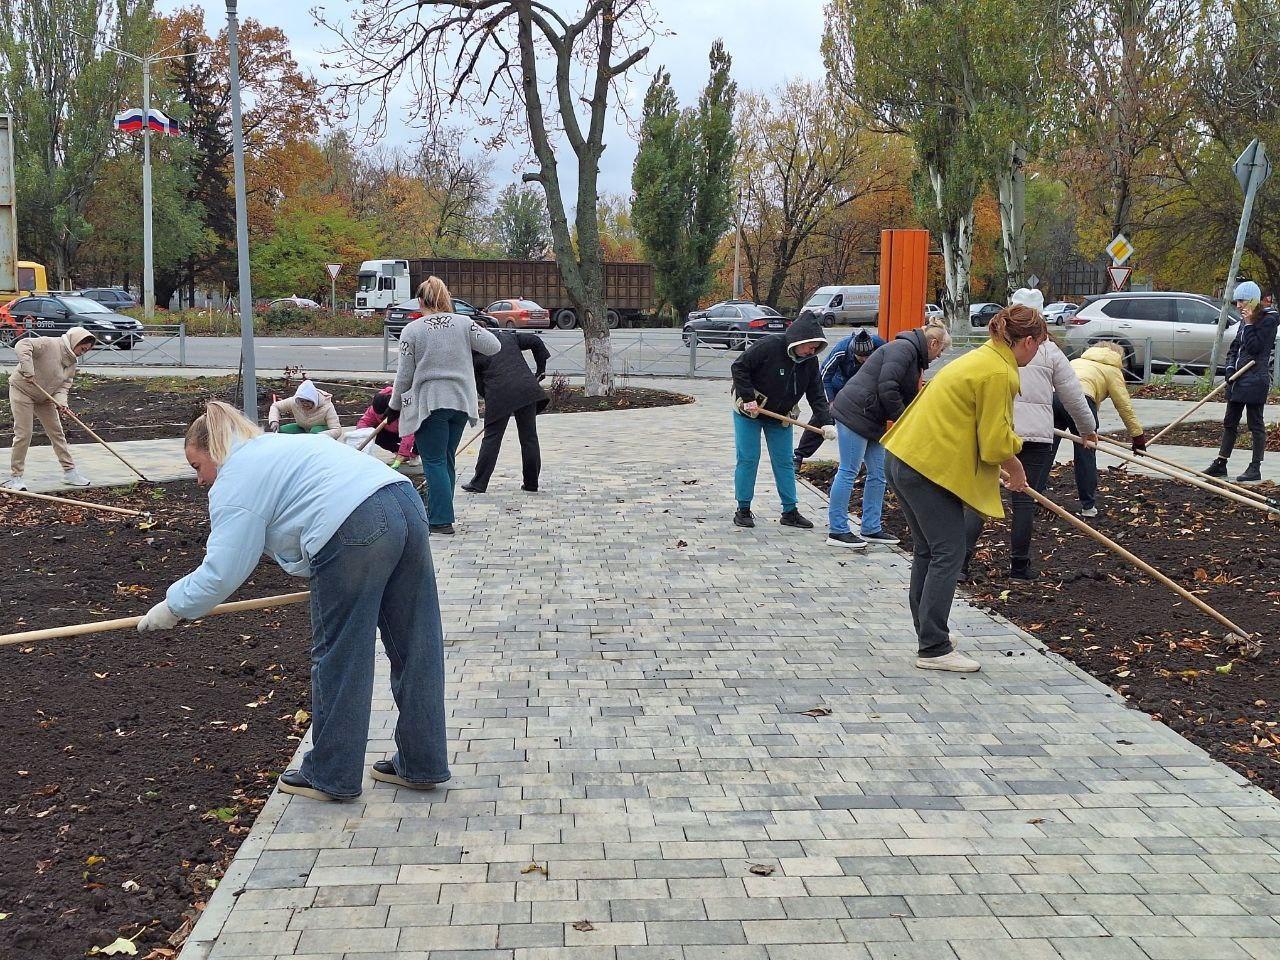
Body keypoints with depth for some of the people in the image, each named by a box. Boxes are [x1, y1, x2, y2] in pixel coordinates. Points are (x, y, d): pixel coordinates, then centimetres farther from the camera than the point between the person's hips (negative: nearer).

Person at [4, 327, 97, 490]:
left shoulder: (72, 363, 2)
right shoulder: (50, 344, -22)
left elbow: (65, 385, -1)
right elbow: (22, 345, -34)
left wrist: (60, 400, -21)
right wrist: (27, 370, -40)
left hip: (44, 398, 8)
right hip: (22, 391, -8)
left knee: (57, 433, 8)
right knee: (23, 434, -9)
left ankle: (69, 472, 16)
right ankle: (15, 477, 1)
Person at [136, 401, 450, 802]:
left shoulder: (235, 480, 6)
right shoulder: (277, 446, 32)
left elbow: (221, 571, 0)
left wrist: (173, 607, 14)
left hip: (355, 529, -9)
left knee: (337, 657, 6)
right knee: (415, 648, 13)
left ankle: (331, 777, 19)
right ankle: (422, 765, 24)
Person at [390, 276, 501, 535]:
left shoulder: (412, 330, -6)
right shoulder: (464, 323, 0)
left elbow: (405, 375, -3)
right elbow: (494, 346, 0)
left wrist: (395, 404, 11)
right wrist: (475, 330, 18)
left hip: (428, 404, -4)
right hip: (460, 402, 4)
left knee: (434, 462, 0)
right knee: (447, 459, 15)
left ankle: (442, 520, -4)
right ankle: (439, 513, 22)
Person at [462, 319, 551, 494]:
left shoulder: (473, 355, 5)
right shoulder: (507, 336, 15)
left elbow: (479, 386, 7)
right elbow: (535, 341, 12)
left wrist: (490, 400, 20)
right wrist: (541, 369, 18)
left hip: (499, 396, -3)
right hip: (527, 390, 3)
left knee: (491, 438, 4)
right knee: (529, 437, 9)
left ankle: (478, 484, 8)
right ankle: (531, 483, 13)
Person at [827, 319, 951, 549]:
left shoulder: (915, 356, 20)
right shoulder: (903, 348, -14)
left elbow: (908, 397, 23)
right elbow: (887, 387, -23)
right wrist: (902, 419, -13)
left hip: (873, 420, 11)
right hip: (855, 414, -11)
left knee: (878, 474, 11)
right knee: (848, 472, -5)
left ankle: (871, 529, 19)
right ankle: (837, 531, 0)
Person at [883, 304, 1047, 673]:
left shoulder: (980, 358, 18)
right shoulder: (999, 373, -14)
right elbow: (996, 442, -14)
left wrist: (1010, 465, 31)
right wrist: (1016, 469, 4)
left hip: (903, 458, 10)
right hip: (931, 468, -10)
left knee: (927, 550, 19)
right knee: (948, 553, -4)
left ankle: (929, 632, 31)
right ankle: (934, 649, -2)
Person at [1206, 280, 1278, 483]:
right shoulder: (1246, 320, 15)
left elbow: (1255, 348, -17)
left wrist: (1249, 324, -13)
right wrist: (1230, 367, 2)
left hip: (1255, 380, -9)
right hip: (1238, 378, 9)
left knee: (1256, 424, -2)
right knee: (1230, 422, 13)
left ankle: (1255, 469, 3)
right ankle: (1220, 464, 20)